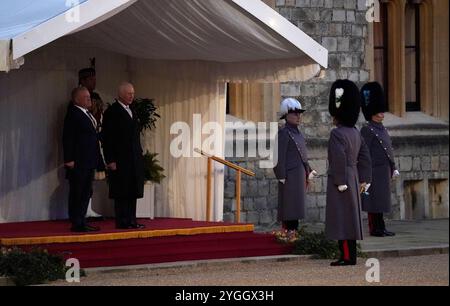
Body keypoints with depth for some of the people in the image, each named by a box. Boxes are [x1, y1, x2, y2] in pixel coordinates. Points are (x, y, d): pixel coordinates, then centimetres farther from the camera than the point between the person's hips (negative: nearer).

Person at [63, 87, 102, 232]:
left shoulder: (87, 114, 16)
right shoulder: (73, 114, -11)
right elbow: (68, 138, -16)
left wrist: (96, 158, 17)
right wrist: (69, 159, -21)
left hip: (89, 162, 9)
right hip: (78, 162, -9)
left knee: (86, 193, 12)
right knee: (77, 193, -5)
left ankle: (81, 222, 18)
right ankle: (76, 224, -3)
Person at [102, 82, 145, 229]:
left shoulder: (131, 111, 17)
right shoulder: (112, 112, -8)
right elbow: (107, 138, -11)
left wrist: (139, 155, 14)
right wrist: (110, 160, -16)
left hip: (134, 160, 8)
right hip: (120, 160, -8)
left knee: (132, 192, 8)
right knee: (122, 192, -5)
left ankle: (131, 220, 12)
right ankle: (122, 221, -2)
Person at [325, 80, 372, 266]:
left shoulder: (337, 134, -16)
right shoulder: (356, 133, 11)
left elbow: (339, 160, -22)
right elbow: (365, 158, 13)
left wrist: (341, 184, -19)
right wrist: (363, 181, 15)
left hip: (340, 180, -9)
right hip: (353, 178, 9)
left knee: (341, 217, -6)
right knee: (351, 217, 11)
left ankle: (347, 256, -8)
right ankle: (351, 255, 14)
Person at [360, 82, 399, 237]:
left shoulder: (382, 129, 15)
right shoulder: (367, 130, -11)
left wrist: (393, 168, 16)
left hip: (385, 171, 9)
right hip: (375, 171, -9)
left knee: (382, 200, 11)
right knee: (374, 200, -4)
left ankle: (380, 228, 15)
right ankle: (375, 228, 0)